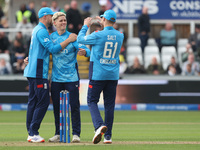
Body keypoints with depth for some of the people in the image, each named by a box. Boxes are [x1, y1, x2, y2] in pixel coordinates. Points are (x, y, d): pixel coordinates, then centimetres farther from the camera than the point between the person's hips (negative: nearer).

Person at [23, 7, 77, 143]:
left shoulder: (37, 30, 19)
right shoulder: (42, 31, -14)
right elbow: (53, 49, -21)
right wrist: (69, 40, -17)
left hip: (32, 71, 11)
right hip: (39, 72, -11)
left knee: (33, 101, 10)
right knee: (43, 101, -11)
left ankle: (31, 133, 12)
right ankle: (33, 133, -12)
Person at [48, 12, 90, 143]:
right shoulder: (51, 37, 7)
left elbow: (86, 50, -13)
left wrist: (84, 52, -36)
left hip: (71, 78, -3)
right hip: (56, 78, 3)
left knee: (74, 106, -5)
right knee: (57, 106, 6)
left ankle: (76, 134, 1)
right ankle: (58, 134, 16)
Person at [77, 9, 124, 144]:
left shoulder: (98, 35, -13)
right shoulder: (120, 36, 2)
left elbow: (80, 39, 2)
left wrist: (86, 26, 17)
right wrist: (104, 24, 32)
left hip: (98, 75, -4)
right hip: (113, 75, 4)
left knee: (92, 101, 4)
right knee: (110, 104, 9)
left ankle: (99, 125, -22)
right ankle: (108, 136, 9)